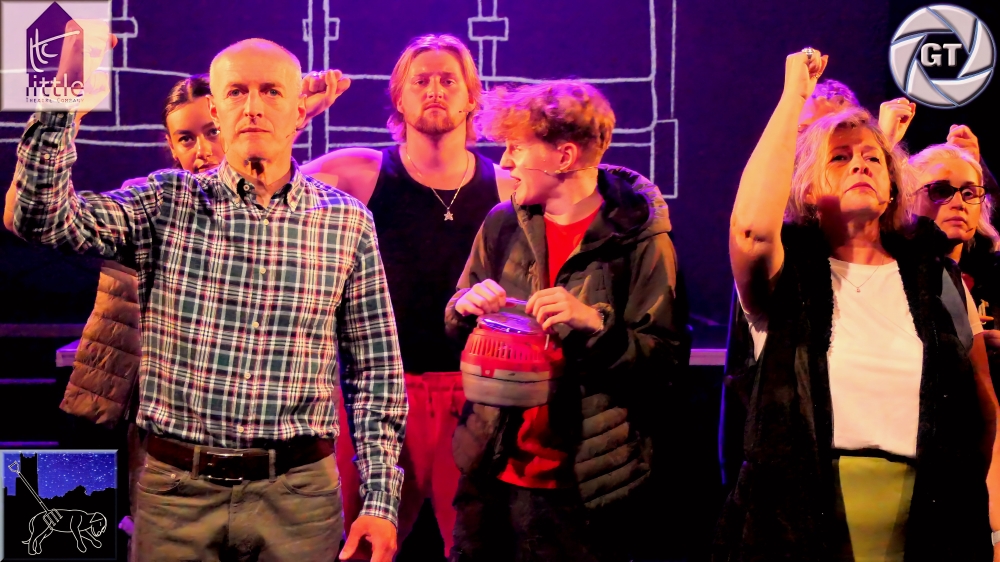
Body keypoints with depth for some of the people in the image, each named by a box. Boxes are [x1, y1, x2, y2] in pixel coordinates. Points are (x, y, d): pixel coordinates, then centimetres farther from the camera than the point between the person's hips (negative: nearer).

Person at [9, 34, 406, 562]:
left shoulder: (347, 221, 1)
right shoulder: (166, 202, 2)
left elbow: (376, 369, 3)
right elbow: (42, 217, -12)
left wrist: (379, 501, -1)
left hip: (297, 496, 0)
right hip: (175, 487, 0)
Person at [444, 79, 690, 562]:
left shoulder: (641, 240, -8)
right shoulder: (501, 225, 5)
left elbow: (668, 362, -9)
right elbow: (456, 329, 15)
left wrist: (596, 323, -24)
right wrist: (467, 306, -7)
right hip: (493, 473, 4)